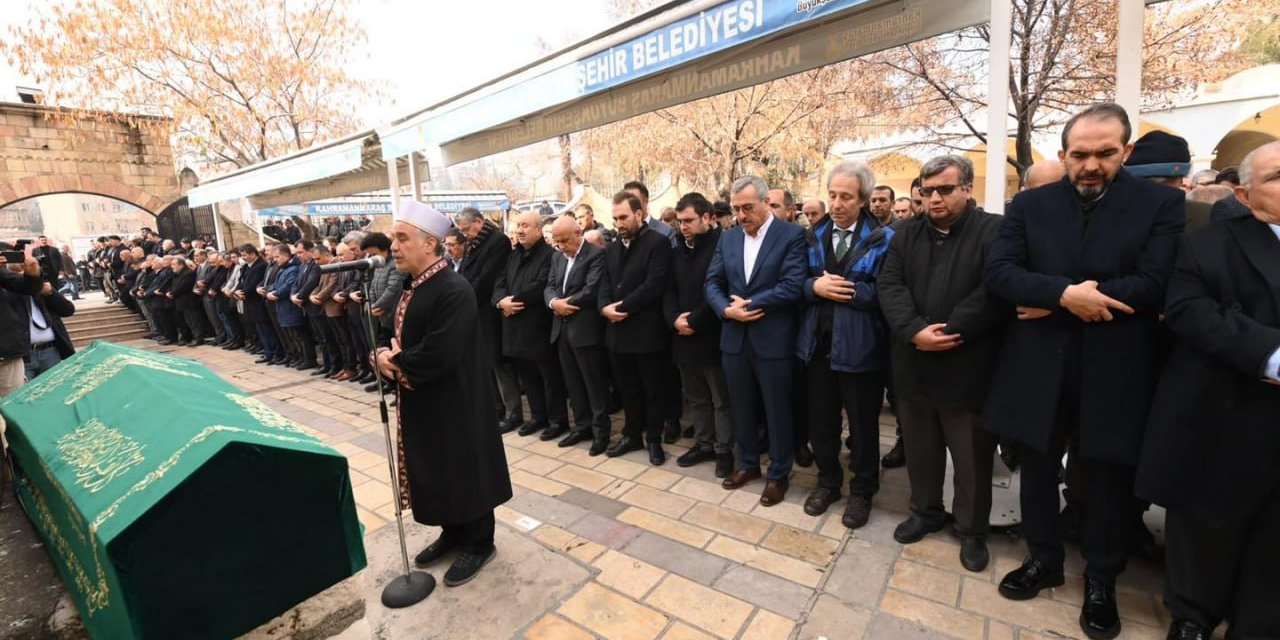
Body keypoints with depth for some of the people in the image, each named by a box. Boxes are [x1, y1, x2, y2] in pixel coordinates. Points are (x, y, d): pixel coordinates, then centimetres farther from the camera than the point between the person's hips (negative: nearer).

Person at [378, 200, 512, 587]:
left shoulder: (454, 291, -23)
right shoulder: (411, 288, 7)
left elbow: (439, 355, -30)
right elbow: (396, 338, 12)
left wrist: (396, 361, -13)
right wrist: (384, 356, -10)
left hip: (454, 405, -9)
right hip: (421, 404, 9)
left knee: (464, 473, 8)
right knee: (435, 474, 21)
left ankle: (478, 543, 29)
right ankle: (453, 533, 42)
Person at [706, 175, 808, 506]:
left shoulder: (792, 235, -7)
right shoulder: (727, 238, 9)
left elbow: (792, 287, -17)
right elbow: (713, 282, 6)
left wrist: (749, 304, -12)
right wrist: (726, 310, -12)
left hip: (773, 340, -5)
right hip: (734, 338, 5)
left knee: (777, 410, 9)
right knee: (741, 407, 17)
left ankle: (778, 474, 28)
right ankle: (747, 464, 36)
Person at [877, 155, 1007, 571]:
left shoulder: (994, 231, -5)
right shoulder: (907, 234, 9)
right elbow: (889, 286, -4)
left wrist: (949, 332, -19)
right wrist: (915, 331, -18)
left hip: (968, 368, -4)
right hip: (914, 365, 4)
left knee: (971, 458, 11)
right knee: (920, 449, 19)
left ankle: (972, 530, 32)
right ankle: (925, 512, 39)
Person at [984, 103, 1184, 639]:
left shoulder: (1162, 203, -1)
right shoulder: (1029, 205, 1)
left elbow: (1155, 283, -14)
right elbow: (997, 274, -10)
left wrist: (1053, 302, -15)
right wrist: (1064, 293, -24)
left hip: (1113, 372, -1)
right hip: (1038, 368, 1)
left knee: (1107, 480, 14)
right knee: (1037, 469, 15)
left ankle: (1100, 580, 36)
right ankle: (1044, 558, 38)